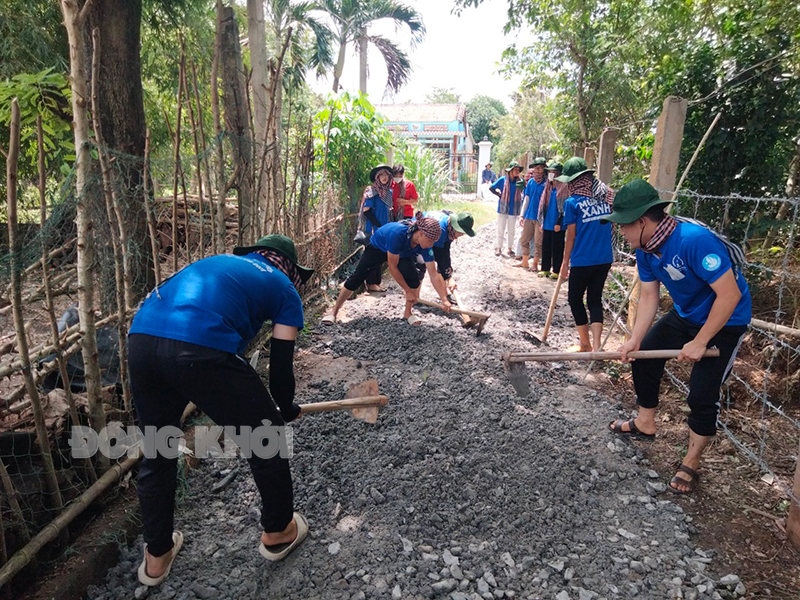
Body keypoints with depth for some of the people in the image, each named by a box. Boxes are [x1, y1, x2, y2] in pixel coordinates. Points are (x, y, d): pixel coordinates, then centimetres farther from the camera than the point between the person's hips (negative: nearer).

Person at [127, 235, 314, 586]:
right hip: (199, 349, -6)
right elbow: (281, 364, 14)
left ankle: (157, 557, 46)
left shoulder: (221, 262, 34)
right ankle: (278, 532, 39)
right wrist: (287, 409, 35)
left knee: (157, 453, 27)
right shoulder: (285, 289, 19)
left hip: (140, 337, 7)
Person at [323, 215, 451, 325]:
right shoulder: (397, 233, -45)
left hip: (401, 253, 4)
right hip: (377, 247, -4)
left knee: (413, 279, -18)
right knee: (356, 279, -5)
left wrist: (444, 300, -29)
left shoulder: (425, 246, -29)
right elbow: (392, 268, -34)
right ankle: (334, 311, 11)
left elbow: (434, 275, -23)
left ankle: (407, 312, 5)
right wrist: (408, 291, -28)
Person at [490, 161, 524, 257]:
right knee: (501, 230, 5)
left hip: (513, 210, 1)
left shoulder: (520, 181, 0)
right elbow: (491, 188, 3)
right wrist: (499, 195, -4)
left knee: (511, 231, 10)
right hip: (503, 209, -1)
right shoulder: (503, 180, -3)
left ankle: (510, 249, 20)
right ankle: (499, 248, 16)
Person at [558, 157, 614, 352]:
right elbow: (611, 224, 11)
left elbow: (571, 236, -7)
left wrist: (565, 263, 2)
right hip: (605, 259, 5)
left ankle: (586, 344, 19)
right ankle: (596, 345, 4)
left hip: (582, 260, -5)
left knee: (575, 299, 12)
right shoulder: (606, 195, 5)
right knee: (595, 299, 13)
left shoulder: (572, 202, -10)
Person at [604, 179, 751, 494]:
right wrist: (635, 339, -13)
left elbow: (729, 294, -32)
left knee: (702, 394, -8)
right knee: (643, 356, 9)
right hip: (685, 314, 8)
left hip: (724, 320, -8)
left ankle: (691, 464, 15)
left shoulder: (696, 240, -35)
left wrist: (699, 343, -27)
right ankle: (645, 423, 32)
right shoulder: (645, 249, -9)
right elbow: (648, 295, -3)